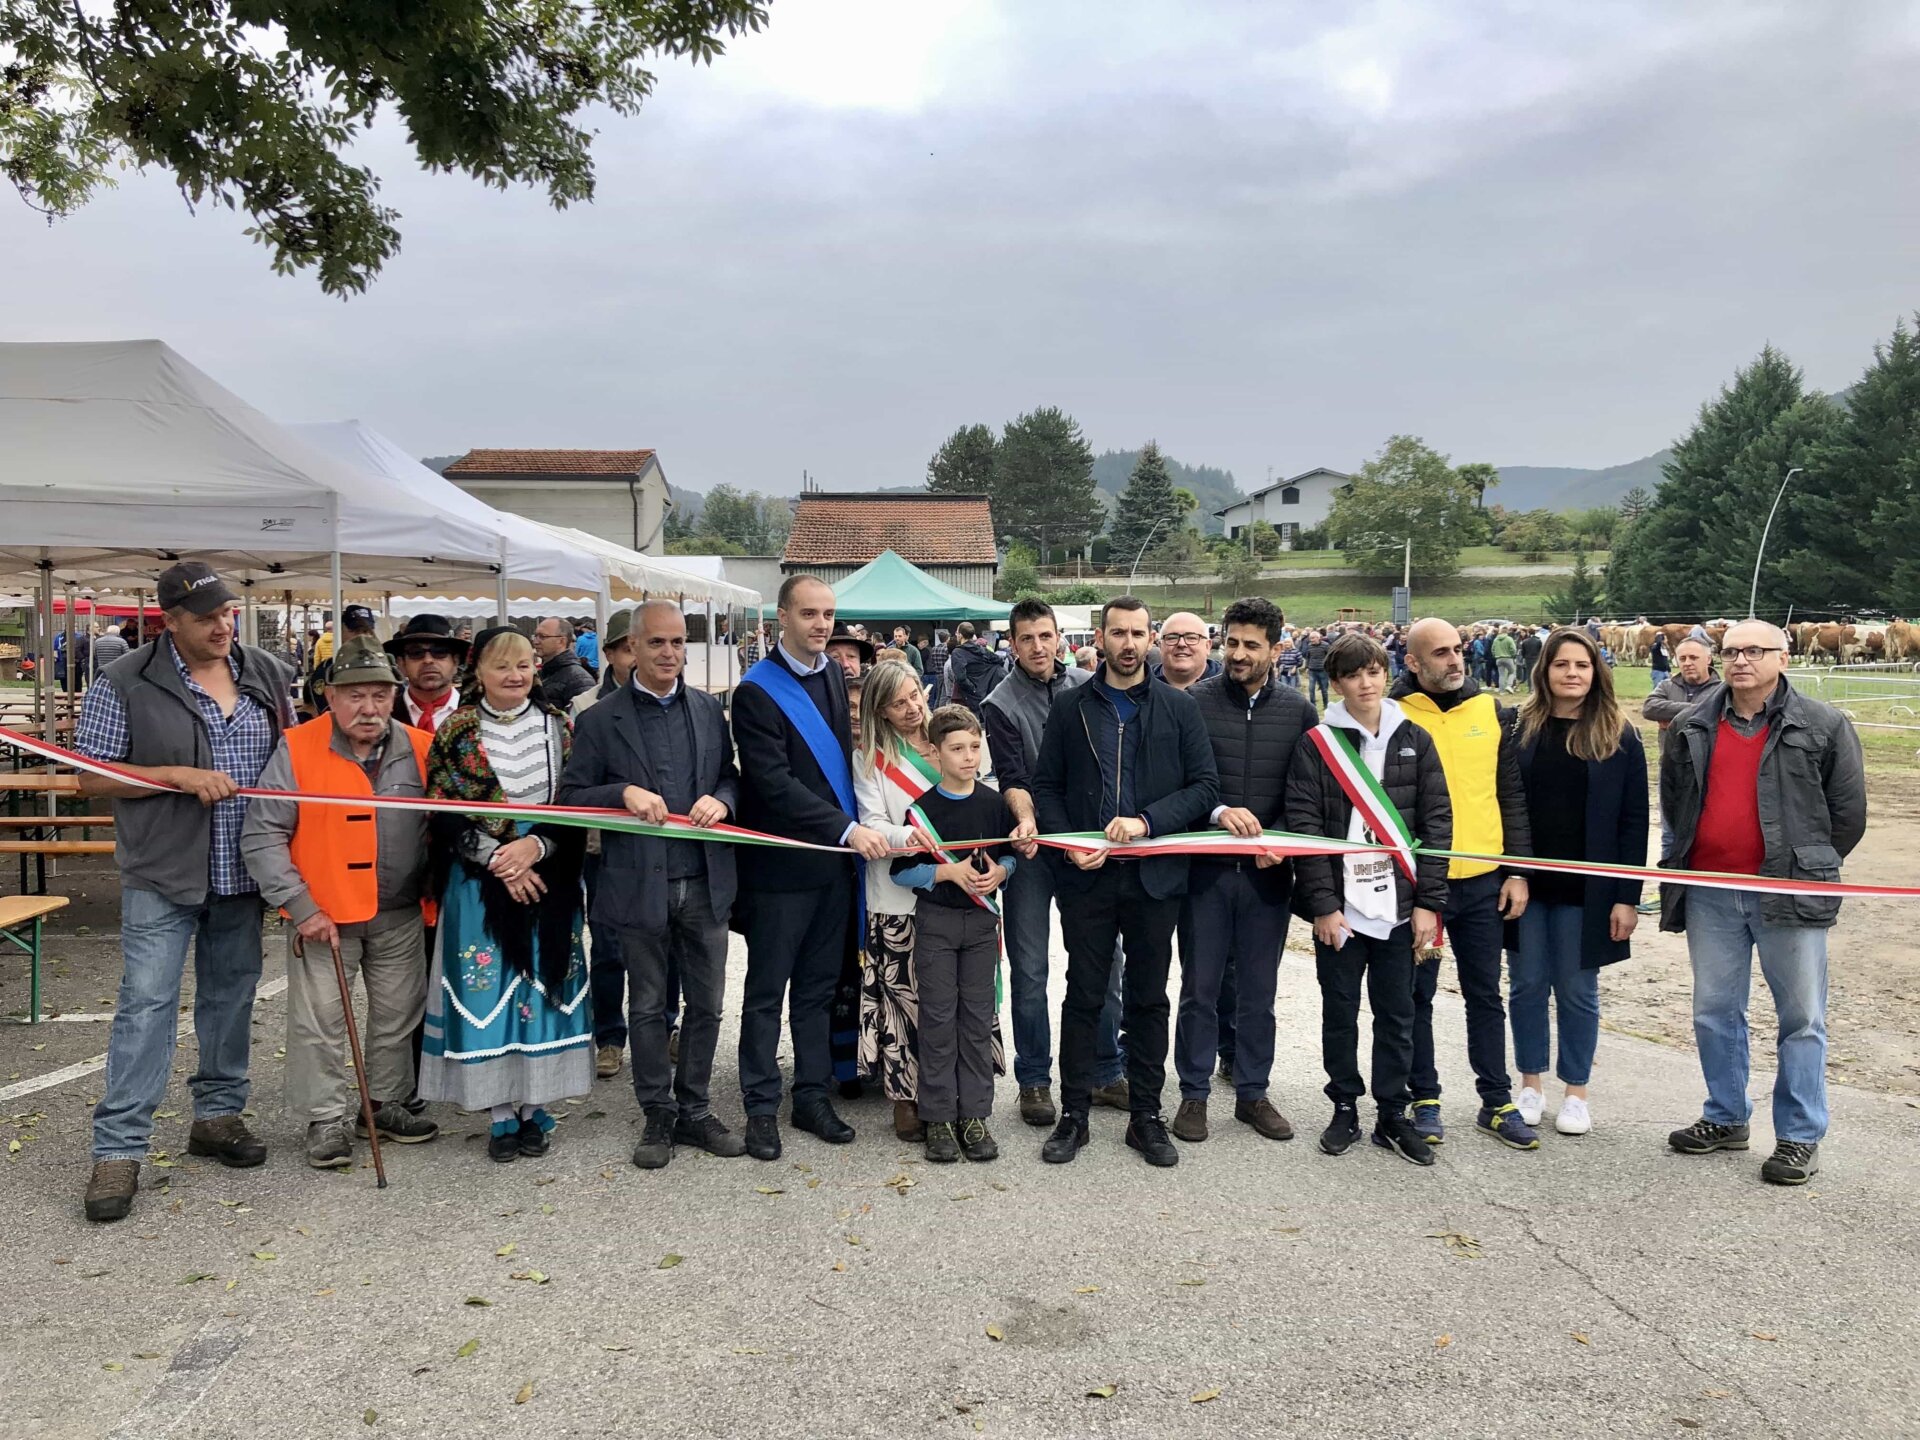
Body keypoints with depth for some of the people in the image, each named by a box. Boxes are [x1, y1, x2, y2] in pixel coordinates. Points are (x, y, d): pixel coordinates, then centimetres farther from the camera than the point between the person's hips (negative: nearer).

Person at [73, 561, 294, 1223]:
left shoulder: (265, 673, 6)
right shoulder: (124, 684, -7)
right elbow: (92, 777, -5)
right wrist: (179, 777, -18)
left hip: (243, 872, 5)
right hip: (162, 874, -4)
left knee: (231, 995, 14)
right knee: (147, 1002, -6)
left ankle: (218, 1114, 29)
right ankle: (118, 1148, 2)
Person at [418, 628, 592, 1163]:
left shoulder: (557, 727, 5)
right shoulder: (456, 733, 1)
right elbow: (445, 813, -4)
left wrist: (536, 845, -16)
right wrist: (498, 858, -15)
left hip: (548, 878, 2)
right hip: (480, 882, -1)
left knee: (543, 986, 5)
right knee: (487, 990, 0)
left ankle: (535, 1108, 17)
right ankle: (500, 1114, 11)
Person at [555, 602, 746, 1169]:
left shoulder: (710, 710, 6)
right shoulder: (601, 720, -3)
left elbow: (732, 778, 12)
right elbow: (569, 797, -4)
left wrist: (721, 800, -10)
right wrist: (624, 793, -20)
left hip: (704, 882, 3)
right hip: (640, 885, -2)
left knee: (706, 1004, 11)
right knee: (647, 1008, 10)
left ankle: (695, 1111, 27)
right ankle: (658, 1117, 25)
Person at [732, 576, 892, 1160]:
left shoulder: (834, 675, 9)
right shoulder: (756, 692, -13)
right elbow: (775, 784, -20)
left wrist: (858, 827, 8)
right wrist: (848, 829, -23)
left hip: (835, 859, 6)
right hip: (781, 866, -6)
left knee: (818, 988, 14)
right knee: (767, 991, 6)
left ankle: (812, 1096, 25)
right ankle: (762, 1108, 16)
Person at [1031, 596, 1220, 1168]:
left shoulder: (1179, 707, 3)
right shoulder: (1071, 707, 5)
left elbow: (1205, 786, -2)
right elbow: (1046, 785, 6)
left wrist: (1146, 821, -15)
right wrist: (1067, 842, -10)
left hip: (1154, 875, 0)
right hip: (1086, 873, 0)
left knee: (1149, 999, 9)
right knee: (1083, 996, 6)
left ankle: (1146, 1116, 22)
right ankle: (1073, 1114, 18)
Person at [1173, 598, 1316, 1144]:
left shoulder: (1298, 710, 4)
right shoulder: (1194, 702, -3)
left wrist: (1281, 839, -10)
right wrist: (1217, 811, -21)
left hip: (1268, 870, 2)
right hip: (1205, 866, -2)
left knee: (1258, 991, 12)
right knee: (1200, 987, 6)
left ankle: (1252, 1093, 25)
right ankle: (1194, 1093, 19)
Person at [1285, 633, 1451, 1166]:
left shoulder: (1415, 741, 5)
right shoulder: (1317, 745, -3)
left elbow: (1436, 822, 3)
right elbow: (1303, 826, -7)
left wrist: (1428, 901, -3)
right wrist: (1323, 904, -12)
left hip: (1399, 905, 2)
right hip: (1339, 907, -2)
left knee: (1396, 1015, 9)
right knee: (1340, 1012, 9)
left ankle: (1393, 1116, 23)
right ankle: (1345, 1109, 25)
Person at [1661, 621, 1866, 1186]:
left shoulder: (1823, 727, -4)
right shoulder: (1693, 726, 6)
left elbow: (1848, 810, 1)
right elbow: (1672, 799, 18)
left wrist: (1811, 868, 5)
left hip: (1788, 892, -3)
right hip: (1709, 893, 4)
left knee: (1802, 1018, 4)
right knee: (1714, 1012, 12)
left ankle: (1800, 1136, 15)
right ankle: (1726, 1118, 27)